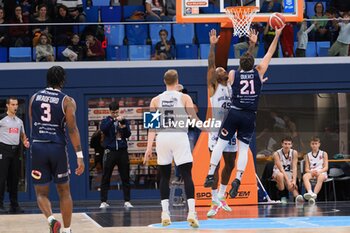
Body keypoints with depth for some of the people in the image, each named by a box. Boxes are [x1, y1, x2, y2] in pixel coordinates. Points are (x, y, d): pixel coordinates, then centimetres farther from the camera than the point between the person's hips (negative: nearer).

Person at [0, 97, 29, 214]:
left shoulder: (19, 121, 15)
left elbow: (22, 135, 24)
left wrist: (25, 142, 3)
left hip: (15, 150, 6)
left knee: (14, 178, 8)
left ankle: (14, 205, 12)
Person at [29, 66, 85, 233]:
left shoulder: (34, 98, 9)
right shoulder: (67, 101, -2)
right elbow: (72, 129, -10)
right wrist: (79, 156, -11)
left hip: (37, 147, 2)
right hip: (58, 148, -2)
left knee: (41, 193, 9)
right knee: (64, 192, 14)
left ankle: (51, 219, -18)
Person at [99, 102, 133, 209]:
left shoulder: (124, 121, 9)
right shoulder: (106, 121, 5)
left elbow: (128, 134, 0)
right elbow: (103, 128, -17)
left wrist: (123, 125, -17)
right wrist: (113, 120, -28)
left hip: (122, 152, 2)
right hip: (110, 151, -2)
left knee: (125, 178, 3)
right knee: (105, 178, -1)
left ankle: (127, 201, 8)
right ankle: (103, 201, 3)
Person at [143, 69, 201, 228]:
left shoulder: (156, 100, 9)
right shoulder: (184, 98, 4)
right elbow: (195, 120, -2)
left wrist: (149, 147, 1)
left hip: (162, 138, 2)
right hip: (179, 137, -2)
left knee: (164, 176, 12)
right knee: (187, 175, -3)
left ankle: (165, 214, 9)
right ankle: (192, 212, -16)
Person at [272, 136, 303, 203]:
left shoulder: (294, 153, -6)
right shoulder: (277, 154, -15)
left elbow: (294, 168, -11)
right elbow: (281, 169, -22)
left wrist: (294, 180, -25)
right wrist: (288, 181, -31)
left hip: (289, 173, 2)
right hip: (278, 172, -2)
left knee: (291, 185, -30)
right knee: (280, 175, -38)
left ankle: (297, 196, -58)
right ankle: (283, 197, -29)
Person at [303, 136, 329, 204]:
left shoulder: (324, 154, 13)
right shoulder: (308, 155, 18)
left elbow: (326, 168, 4)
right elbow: (306, 169, 11)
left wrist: (319, 171, -16)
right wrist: (311, 171, -13)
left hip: (321, 173, -2)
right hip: (311, 173, 2)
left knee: (321, 177, -39)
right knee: (305, 176, -34)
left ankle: (314, 195, -59)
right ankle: (310, 192, -59)